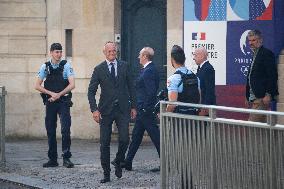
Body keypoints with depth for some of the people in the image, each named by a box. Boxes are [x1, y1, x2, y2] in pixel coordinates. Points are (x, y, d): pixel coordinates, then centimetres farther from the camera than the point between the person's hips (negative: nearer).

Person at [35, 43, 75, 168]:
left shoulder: (66, 66, -1)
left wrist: (59, 95, -13)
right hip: (50, 102, 3)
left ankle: (66, 158, -10)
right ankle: (52, 159, 13)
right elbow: (37, 86, 3)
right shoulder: (45, 67, 5)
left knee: (65, 129, -13)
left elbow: (72, 85, -8)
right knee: (50, 131, 6)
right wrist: (51, 93, -9)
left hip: (63, 102, -3)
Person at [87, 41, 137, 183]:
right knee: (104, 143, 0)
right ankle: (106, 173, 9)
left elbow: (130, 87, 11)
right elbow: (91, 91, 0)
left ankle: (118, 163, 18)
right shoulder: (99, 69, 1)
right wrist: (94, 109, -11)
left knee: (124, 139, -9)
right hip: (106, 110, -1)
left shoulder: (124, 66, 6)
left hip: (123, 109, 1)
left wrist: (133, 106, 8)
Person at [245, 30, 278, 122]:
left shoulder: (267, 53, -8)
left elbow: (272, 75, -15)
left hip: (262, 97, -9)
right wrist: (248, 97, 19)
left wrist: (268, 95, -20)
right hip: (253, 97, 9)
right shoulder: (255, 55, 21)